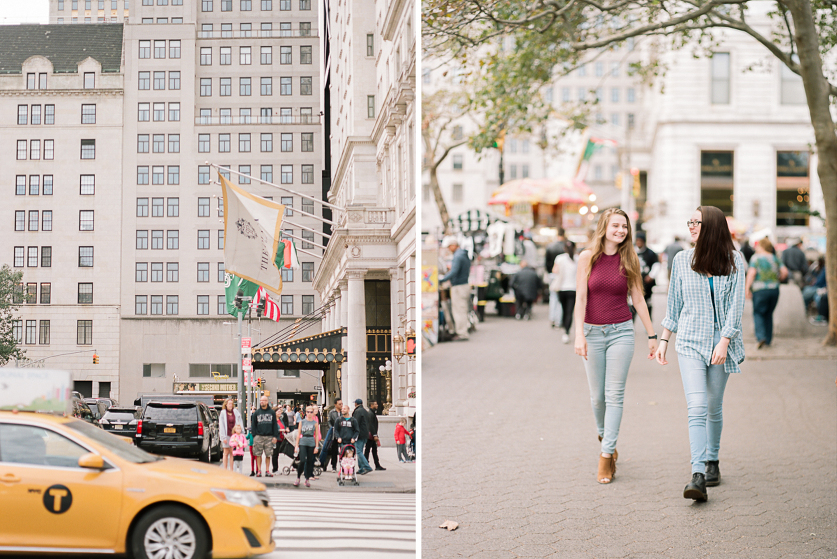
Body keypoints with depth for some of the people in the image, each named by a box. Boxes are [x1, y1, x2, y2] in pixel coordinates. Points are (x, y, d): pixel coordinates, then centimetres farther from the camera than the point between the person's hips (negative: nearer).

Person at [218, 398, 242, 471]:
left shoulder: (236, 412, 9)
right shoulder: (223, 413, 1)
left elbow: (240, 423, 11)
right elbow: (221, 425, -2)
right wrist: (223, 437, -9)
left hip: (234, 434, 2)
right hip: (226, 435, -2)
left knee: (232, 453, 1)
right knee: (226, 453, 2)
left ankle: (231, 470, 3)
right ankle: (225, 470, 6)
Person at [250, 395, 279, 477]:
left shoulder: (272, 412, 8)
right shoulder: (256, 413, 8)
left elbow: (275, 425, 9)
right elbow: (253, 425, 9)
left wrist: (275, 436, 1)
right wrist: (254, 436, -1)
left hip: (269, 437, 0)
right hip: (259, 436, 0)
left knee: (268, 455, 0)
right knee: (258, 454, -1)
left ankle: (267, 471, 5)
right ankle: (259, 470, 6)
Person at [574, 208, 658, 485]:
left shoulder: (630, 260, 1)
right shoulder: (588, 257, -2)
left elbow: (638, 299, 7)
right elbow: (581, 297, -6)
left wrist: (652, 335, 7)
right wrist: (579, 334, -15)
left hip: (621, 331, 0)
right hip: (593, 332, 0)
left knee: (614, 395, -5)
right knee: (597, 396, 7)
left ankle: (606, 457, -4)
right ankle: (605, 438, 34)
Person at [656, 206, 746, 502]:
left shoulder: (734, 260, -2)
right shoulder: (682, 260, 3)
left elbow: (736, 304, -6)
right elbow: (674, 303, 11)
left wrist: (724, 341, -14)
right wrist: (664, 339, 10)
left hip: (721, 343, 0)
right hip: (690, 343, 0)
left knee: (714, 407, 10)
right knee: (697, 408, -13)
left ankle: (712, 461, 31)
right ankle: (698, 476, -20)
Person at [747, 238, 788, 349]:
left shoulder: (756, 258, -3)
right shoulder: (775, 258, 10)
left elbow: (751, 273, -13)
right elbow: (784, 271, 4)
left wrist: (747, 288, -10)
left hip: (760, 289, -4)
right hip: (774, 289, 4)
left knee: (758, 313, 2)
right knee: (768, 314, 15)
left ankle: (761, 337, -17)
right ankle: (768, 339, 15)